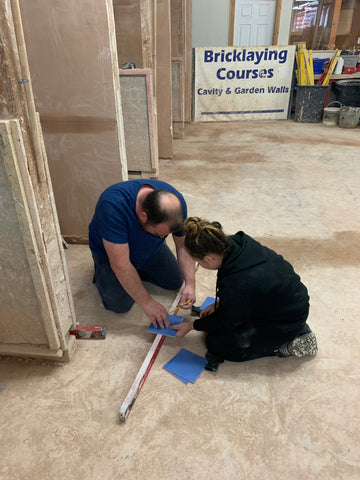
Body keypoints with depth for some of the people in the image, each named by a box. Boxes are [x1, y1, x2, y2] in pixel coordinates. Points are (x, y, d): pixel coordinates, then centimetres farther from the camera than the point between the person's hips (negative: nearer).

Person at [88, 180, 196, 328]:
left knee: (175, 282, 5)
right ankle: (100, 271, 15)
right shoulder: (113, 206, -44)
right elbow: (120, 265, -40)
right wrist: (147, 303, -34)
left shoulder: (175, 201, -28)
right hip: (110, 252, -4)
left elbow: (184, 245, -16)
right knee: (120, 305, -12)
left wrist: (190, 284, -27)